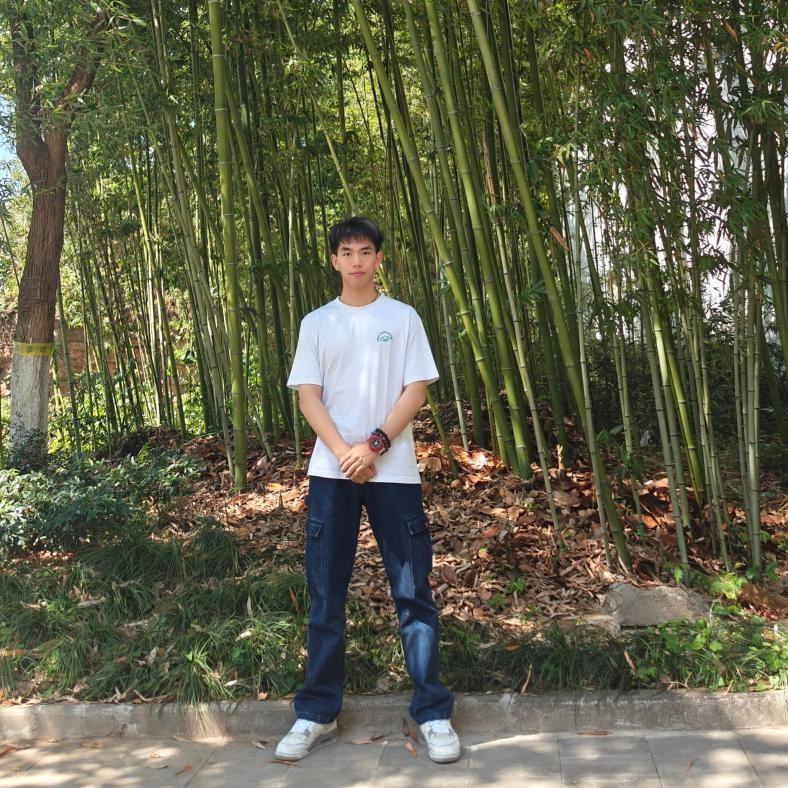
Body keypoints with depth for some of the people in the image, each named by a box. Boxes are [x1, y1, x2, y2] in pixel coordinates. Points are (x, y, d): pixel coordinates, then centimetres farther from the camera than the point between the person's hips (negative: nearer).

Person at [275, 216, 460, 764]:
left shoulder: (403, 318, 6)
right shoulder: (316, 323, 11)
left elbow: (417, 390, -1)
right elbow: (308, 395, 3)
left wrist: (374, 445, -13)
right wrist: (344, 451, -12)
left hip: (393, 471, -1)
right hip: (331, 472, 2)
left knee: (413, 592, 0)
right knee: (325, 596, 5)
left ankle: (433, 713, 8)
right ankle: (318, 714, 15)